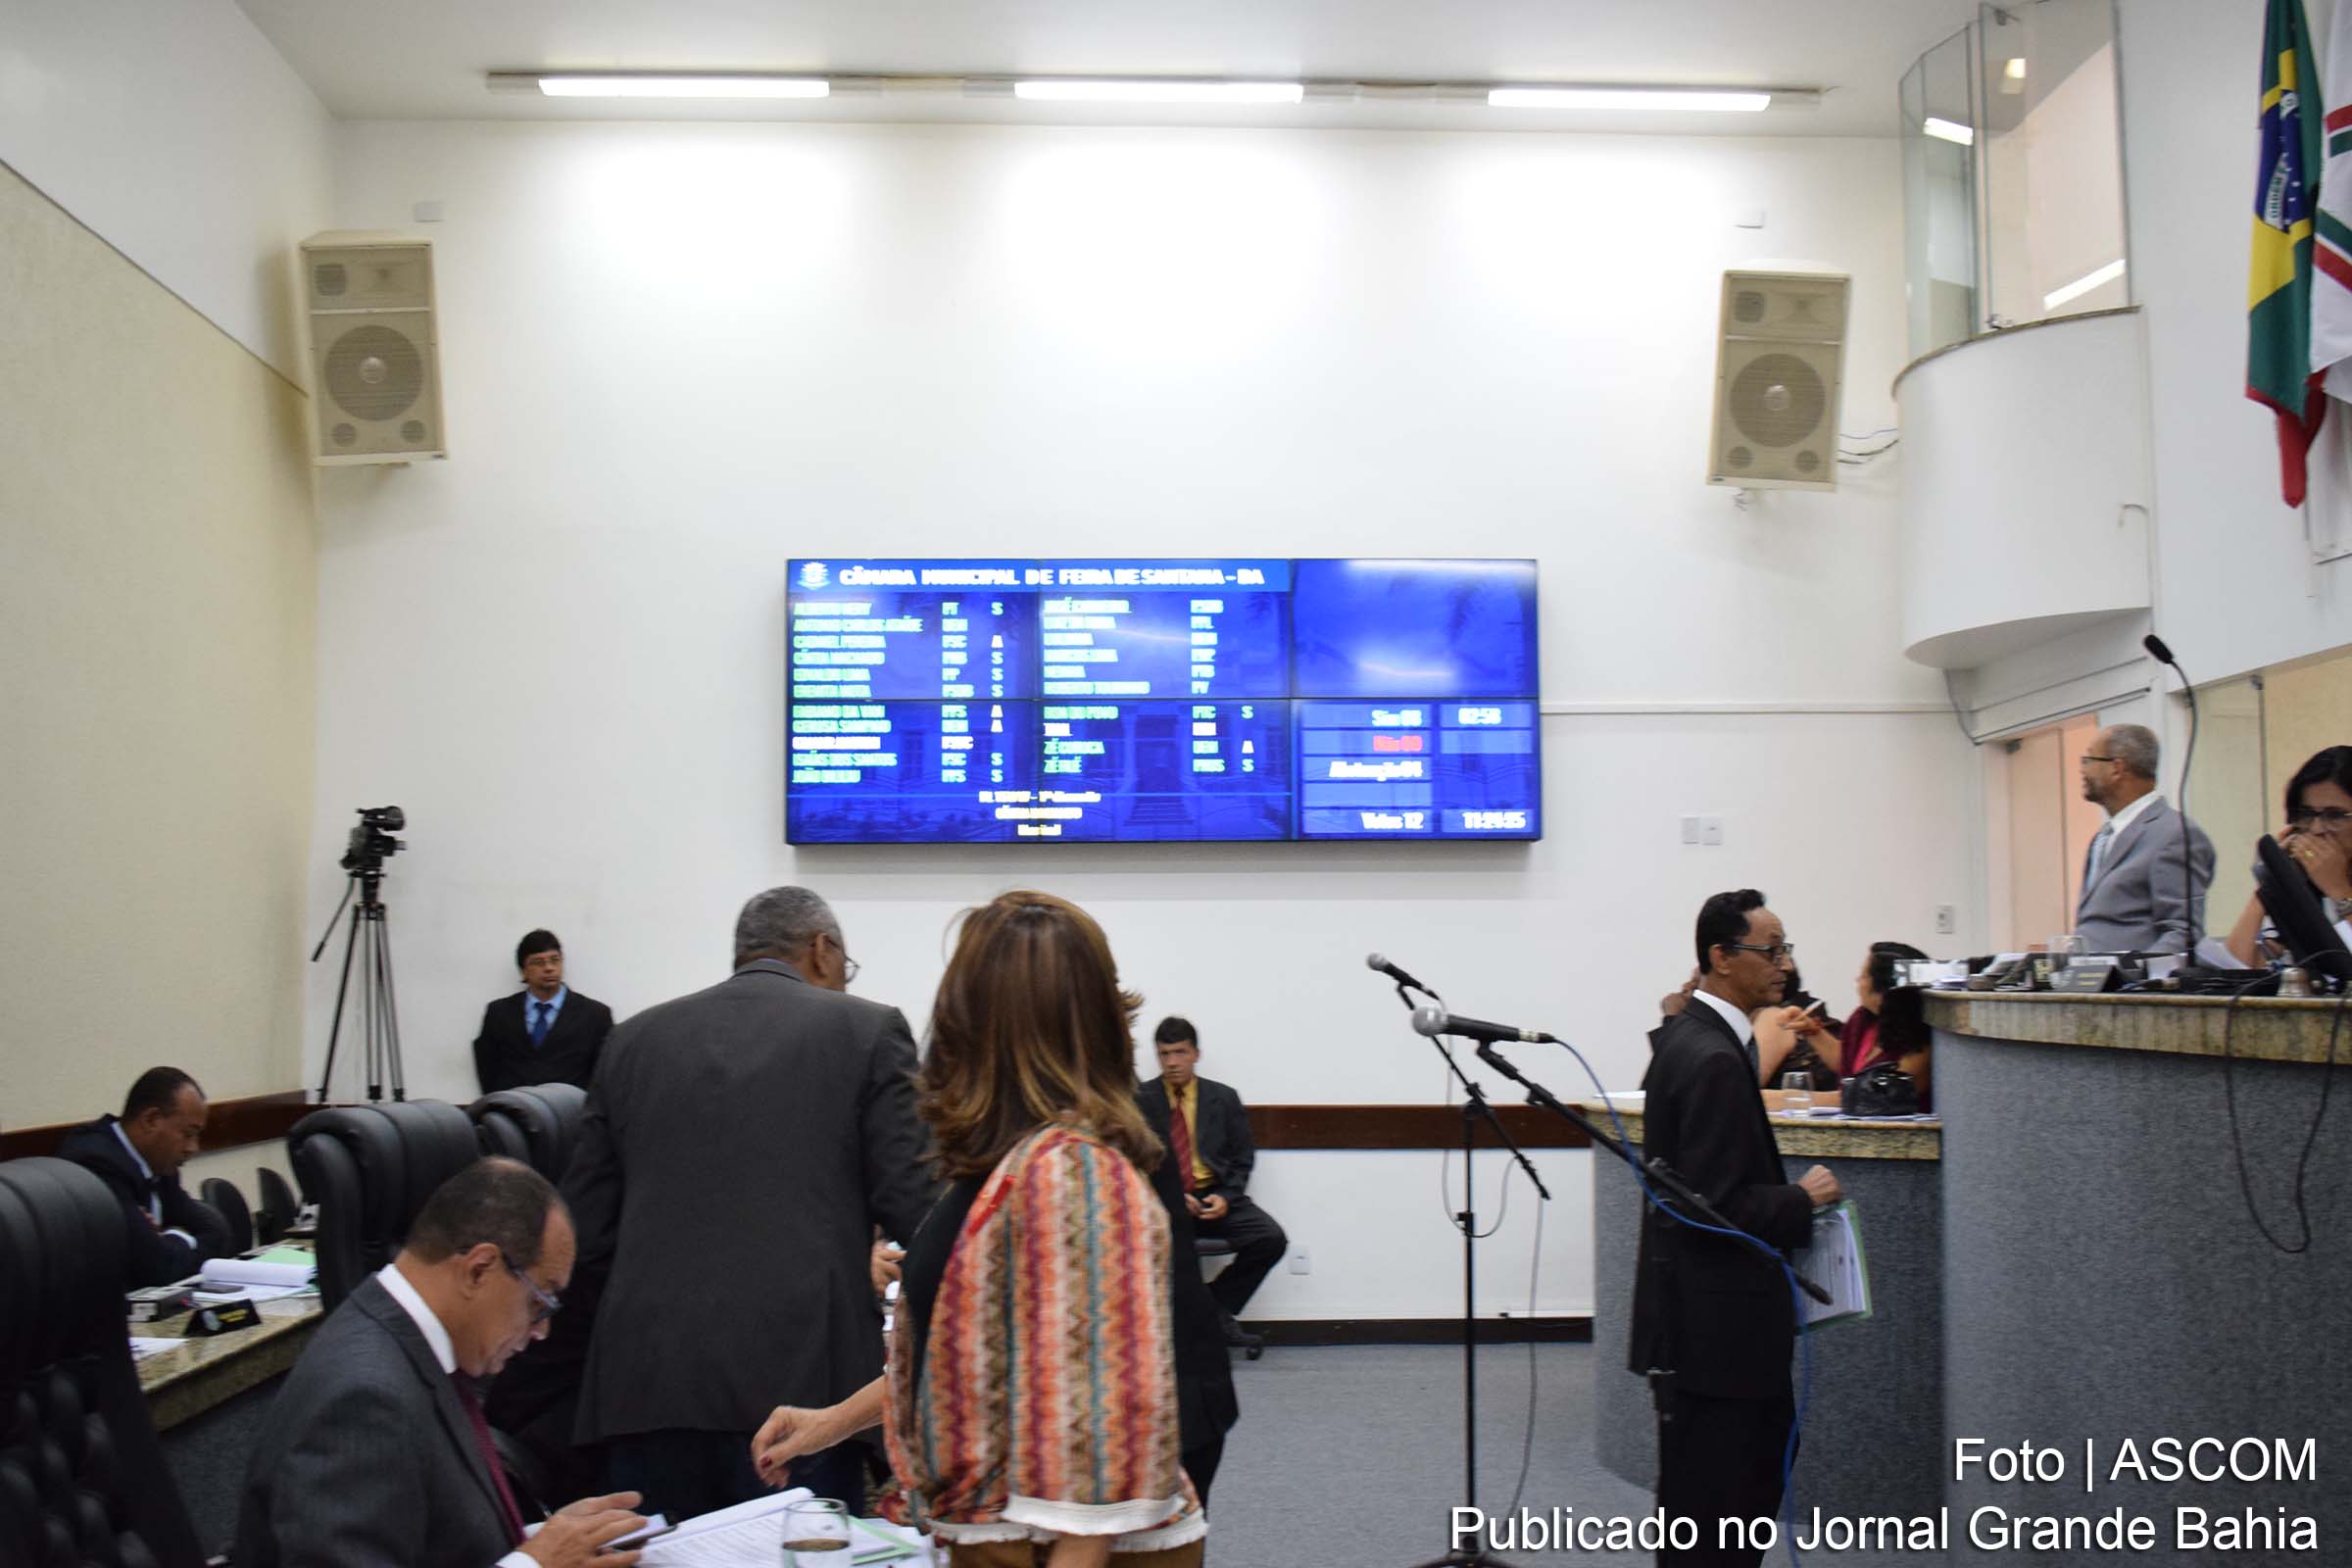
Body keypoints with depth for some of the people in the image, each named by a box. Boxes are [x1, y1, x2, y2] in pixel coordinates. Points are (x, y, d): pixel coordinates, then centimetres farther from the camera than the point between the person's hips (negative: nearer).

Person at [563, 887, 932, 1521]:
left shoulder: (633, 1039, 13)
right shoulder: (866, 1029, 2)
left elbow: (586, 1228, 12)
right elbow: (912, 1206, -4)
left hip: (645, 1380, 4)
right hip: (798, 1374, -3)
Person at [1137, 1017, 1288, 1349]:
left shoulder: (1223, 1098, 11)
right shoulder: (1141, 1100, 7)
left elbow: (1242, 1159, 12)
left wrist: (1225, 1197, -8)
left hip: (1214, 1198, 2)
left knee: (1271, 1238, -22)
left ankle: (1217, 1307, -1)